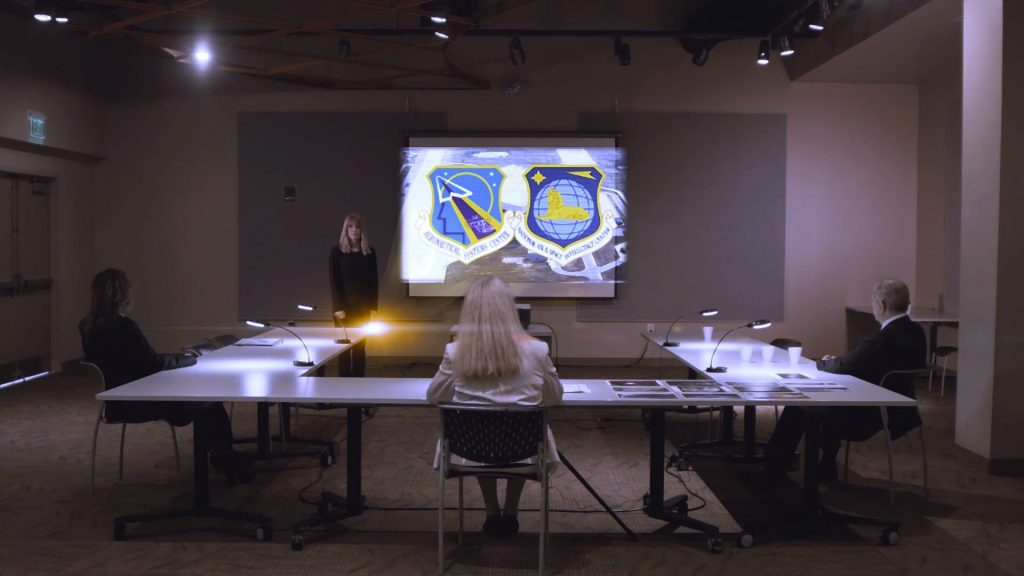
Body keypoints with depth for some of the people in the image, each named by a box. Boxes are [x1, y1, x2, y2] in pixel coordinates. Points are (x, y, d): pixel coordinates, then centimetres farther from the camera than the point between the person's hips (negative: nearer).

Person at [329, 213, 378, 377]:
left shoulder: (370, 252, 5)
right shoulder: (337, 251, -2)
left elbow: (373, 281, 7)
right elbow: (334, 281, -5)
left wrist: (373, 305, 1)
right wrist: (338, 307, -12)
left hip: (362, 306, 2)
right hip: (344, 306, -2)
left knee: (360, 346, 4)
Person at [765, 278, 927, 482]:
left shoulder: (880, 341, -30)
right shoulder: (917, 332, -3)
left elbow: (839, 368, -21)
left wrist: (825, 361, 2)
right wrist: (835, 361, 1)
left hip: (872, 417, -8)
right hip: (900, 411, 8)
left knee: (799, 405, 7)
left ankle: (775, 465, 23)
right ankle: (825, 468, 31)